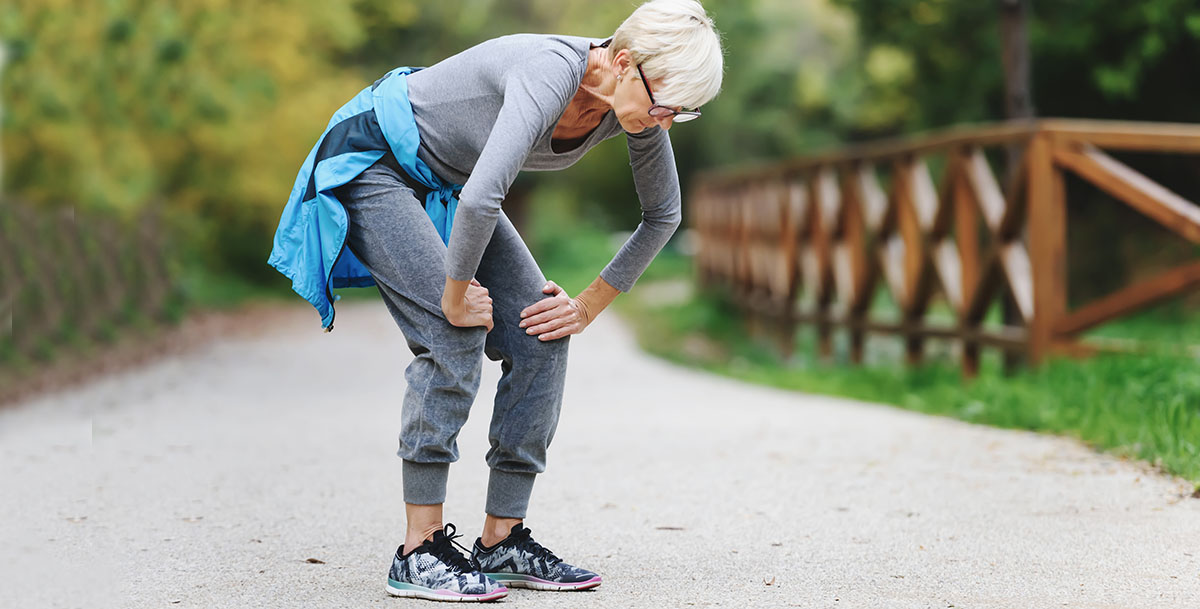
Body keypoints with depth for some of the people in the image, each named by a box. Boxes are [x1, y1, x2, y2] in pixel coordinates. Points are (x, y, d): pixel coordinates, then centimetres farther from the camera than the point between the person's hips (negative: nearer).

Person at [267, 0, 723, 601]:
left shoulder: (638, 105, -13)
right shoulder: (551, 72, -36)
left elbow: (661, 216, 4)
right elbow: (481, 199, -45)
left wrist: (589, 306, 1)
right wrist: (457, 293, -31)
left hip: (445, 184, 8)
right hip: (370, 163, -8)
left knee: (540, 337, -5)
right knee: (455, 335, -22)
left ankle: (502, 542, 1)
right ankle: (419, 552, -14)